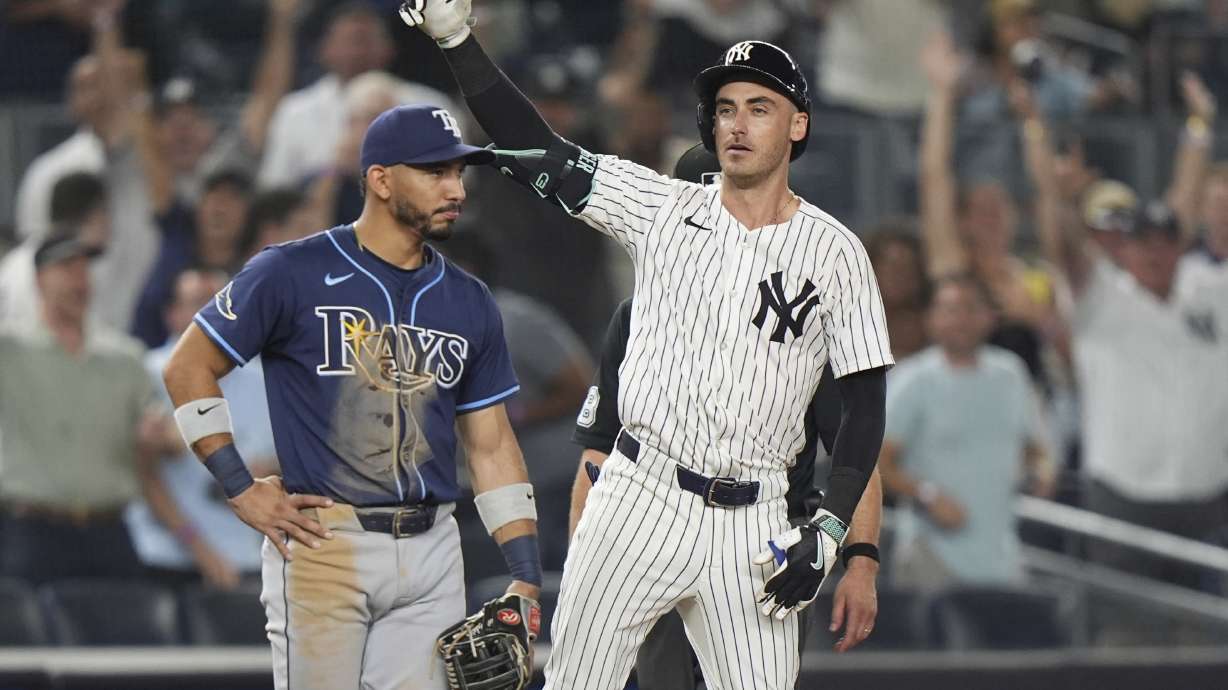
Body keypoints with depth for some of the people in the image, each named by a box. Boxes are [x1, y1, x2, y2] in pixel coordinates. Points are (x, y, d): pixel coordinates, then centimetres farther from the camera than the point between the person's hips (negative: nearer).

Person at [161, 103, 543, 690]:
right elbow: (188, 368, 0)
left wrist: (525, 577, 7)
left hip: (430, 551, 5)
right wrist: (243, 492, -6)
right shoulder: (294, 273, -4)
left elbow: (492, 445, 15)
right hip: (322, 546, -5)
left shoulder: (469, 304, 12)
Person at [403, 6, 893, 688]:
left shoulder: (835, 252, 2)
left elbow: (865, 403, 2)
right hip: (639, 498, 1)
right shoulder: (664, 209, 5)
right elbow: (536, 150, 2)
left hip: (750, 525, -1)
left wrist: (828, 531, -9)